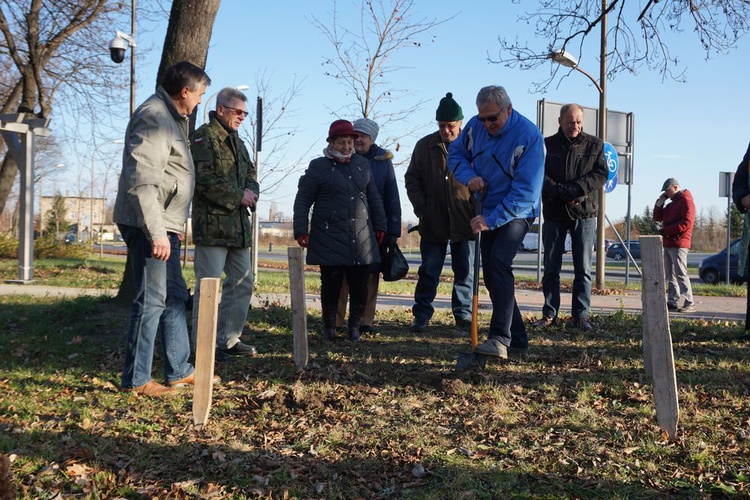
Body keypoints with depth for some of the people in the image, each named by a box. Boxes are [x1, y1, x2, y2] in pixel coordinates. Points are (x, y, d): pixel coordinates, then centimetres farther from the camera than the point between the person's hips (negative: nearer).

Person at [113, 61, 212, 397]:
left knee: (175, 297, 14)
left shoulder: (172, 118, 17)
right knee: (151, 300, -5)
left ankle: (179, 371, 23)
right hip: (148, 227, -11)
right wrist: (156, 233, -27)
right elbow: (142, 182, -24)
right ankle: (136, 380, 5)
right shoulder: (153, 118, -15)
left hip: (164, 226, 11)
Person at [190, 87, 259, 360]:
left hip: (238, 224, 9)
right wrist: (238, 196, -15)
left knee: (242, 282, 12)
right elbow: (203, 179, -18)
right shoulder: (204, 137, -8)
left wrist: (251, 190, -1)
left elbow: (251, 173, 22)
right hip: (212, 223, -9)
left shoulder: (237, 142, 20)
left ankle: (228, 339, 22)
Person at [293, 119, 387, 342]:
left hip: (361, 240, 4)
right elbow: (302, 201, 0)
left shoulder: (362, 164, 14)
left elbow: (374, 198, 20)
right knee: (331, 286, 2)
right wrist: (301, 231, -7)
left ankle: (354, 326, 20)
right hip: (330, 239, -3)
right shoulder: (318, 167, 0)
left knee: (360, 287, 3)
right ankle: (329, 326, 19)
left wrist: (380, 226, 16)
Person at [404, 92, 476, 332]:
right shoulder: (425, 146, 4)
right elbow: (411, 178, 9)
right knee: (429, 272, 5)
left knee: (465, 272, 9)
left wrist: (477, 211, -6)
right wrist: (421, 207, -2)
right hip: (433, 222, 1)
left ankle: (463, 314, 21)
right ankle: (422, 315, 12)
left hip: (464, 222, 0)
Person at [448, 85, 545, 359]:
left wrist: (491, 220, -31)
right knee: (491, 276, 8)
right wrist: (468, 175, -15)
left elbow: (526, 192, -26)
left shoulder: (529, 136, -22)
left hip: (516, 213, -7)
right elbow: (455, 154, 8)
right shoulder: (475, 126, -5)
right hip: (488, 212, 7)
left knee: (499, 263, -29)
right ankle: (517, 340, 19)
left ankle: (500, 338, -32)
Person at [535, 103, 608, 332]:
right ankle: (549, 313, 13)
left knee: (583, 269, 2)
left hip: (585, 212, 0)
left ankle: (581, 315, 8)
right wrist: (564, 194, -19)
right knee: (551, 268, 5)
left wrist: (575, 189, -16)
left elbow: (601, 174, -2)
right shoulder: (547, 145, 4)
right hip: (554, 213, 0)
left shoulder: (594, 144, 8)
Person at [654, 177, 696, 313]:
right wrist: (660, 201, 10)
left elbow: (687, 223, -18)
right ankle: (673, 302, 12)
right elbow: (657, 217, 21)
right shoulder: (671, 204, 23)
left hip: (679, 244, -9)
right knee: (670, 275, 9)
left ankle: (689, 303, -13)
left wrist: (666, 230, -20)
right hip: (668, 244, 9)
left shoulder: (686, 201, -6)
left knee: (680, 274, -13)